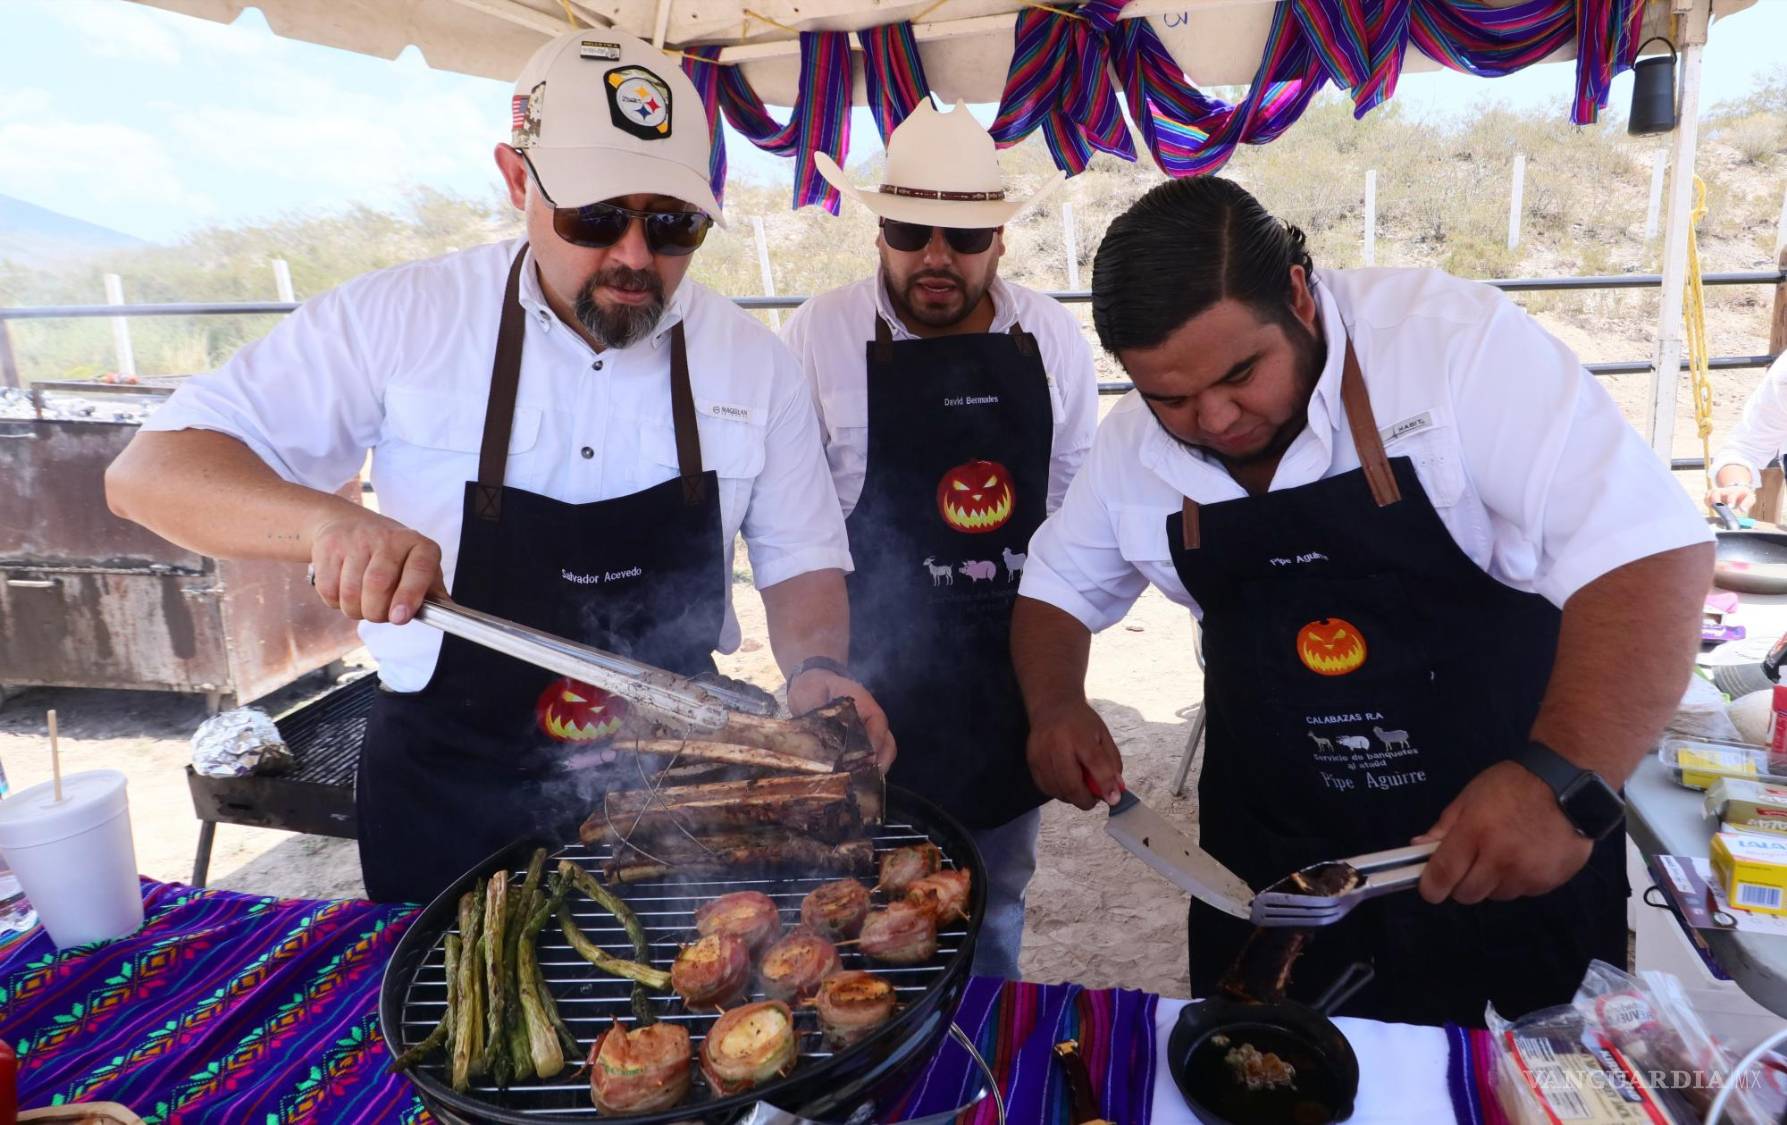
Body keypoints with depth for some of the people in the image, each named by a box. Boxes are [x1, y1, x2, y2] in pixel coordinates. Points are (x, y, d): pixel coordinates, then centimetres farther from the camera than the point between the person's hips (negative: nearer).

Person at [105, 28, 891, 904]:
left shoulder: (753, 360, -6)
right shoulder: (401, 320, -12)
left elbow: (800, 562, 2)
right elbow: (149, 471, -12)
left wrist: (814, 671, -19)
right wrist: (330, 522, -32)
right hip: (451, 797, -1)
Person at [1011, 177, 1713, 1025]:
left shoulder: (1448, 336, -20)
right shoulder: (1133, 445, -6)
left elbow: (1653, 550, -25)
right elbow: (1057, 589, 8)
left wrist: (1564, 782, -37)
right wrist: (1055, 707, -11)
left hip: (1525, 839, -3)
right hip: (1275, 860, 3)